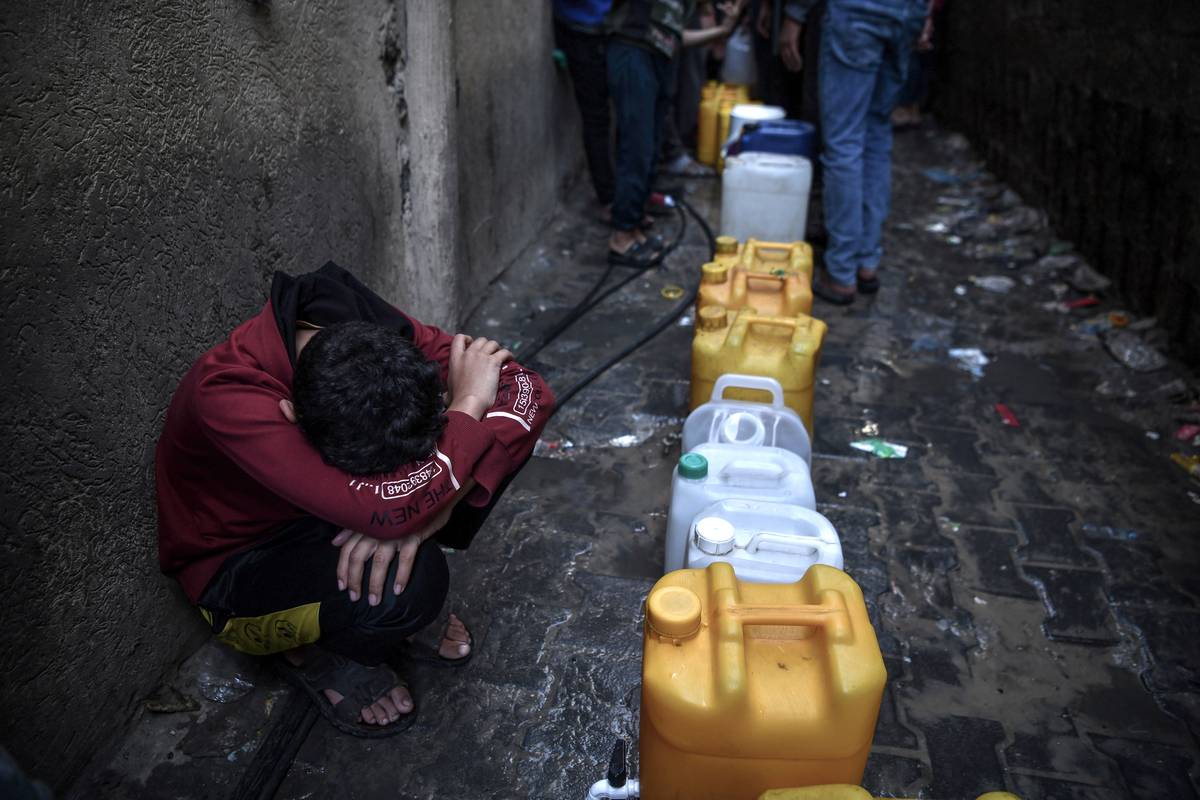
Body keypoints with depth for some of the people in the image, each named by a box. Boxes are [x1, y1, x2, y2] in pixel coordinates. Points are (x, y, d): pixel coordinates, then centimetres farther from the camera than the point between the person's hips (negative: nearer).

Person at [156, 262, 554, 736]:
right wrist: (467, 405, -32)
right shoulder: (226, 395, -38)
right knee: (409, 581, -34)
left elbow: (530, 392, -24)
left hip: (330, 518, 5)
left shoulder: (375, 336, -24)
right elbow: (387, 508, -47)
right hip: (241, 562, -5)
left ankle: (403, 609, 3)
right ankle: (317, 654, 0)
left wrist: (427, 502, -37)